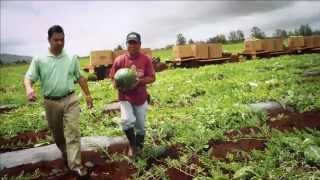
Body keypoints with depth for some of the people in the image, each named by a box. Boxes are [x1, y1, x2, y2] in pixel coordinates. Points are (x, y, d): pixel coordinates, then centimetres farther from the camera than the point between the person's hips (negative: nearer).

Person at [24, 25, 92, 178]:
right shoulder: (39, 60, -2)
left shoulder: (72, 58, 4)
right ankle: (66, 154, 41)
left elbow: (80, 77, 11)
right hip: (51, 103, 1)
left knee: (73, 131, -8)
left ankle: (75, 165, -5)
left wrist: (87, 95, 10)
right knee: (57, 134, 16)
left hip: (70, 100, 0)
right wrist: (29, 89, -29)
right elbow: (29, 77, -6)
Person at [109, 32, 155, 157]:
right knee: (127, 121, -20)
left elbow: (152, 78, -6)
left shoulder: (146, 60, -7)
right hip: (125, 97, -1)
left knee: (140, 126, 11)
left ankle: (139, 147, 38)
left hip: (141, 98, 1)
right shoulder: (119, 60, -5)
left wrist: (140, 81, -23)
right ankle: (132, 145, 9)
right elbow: (113, 78, 1)